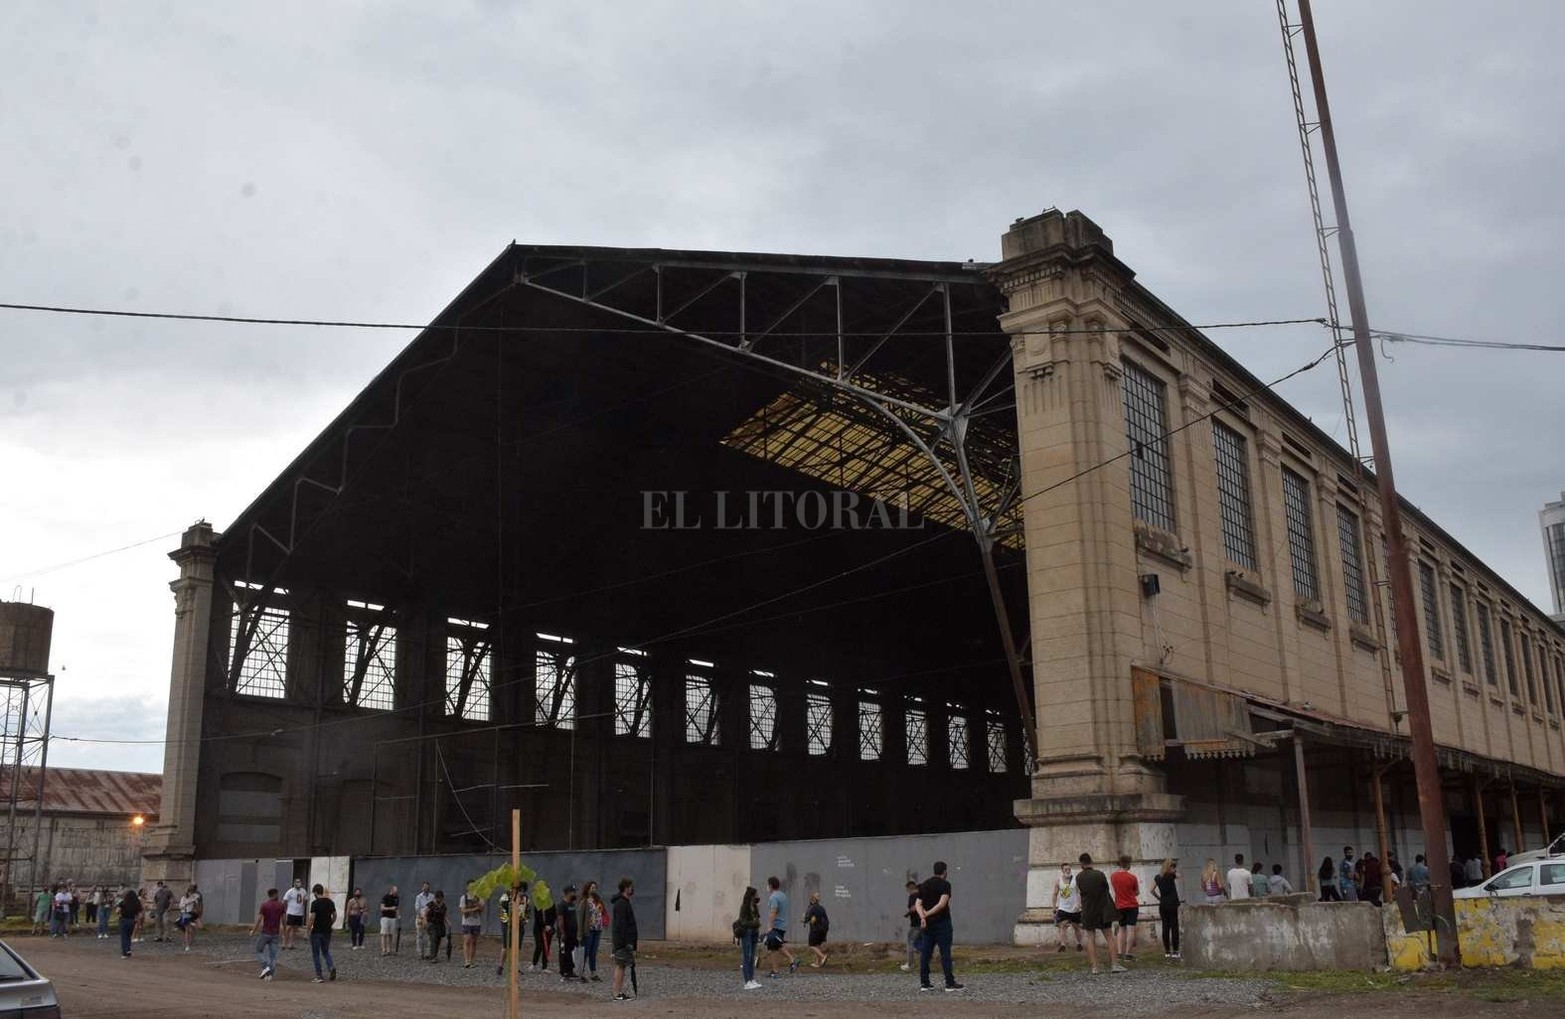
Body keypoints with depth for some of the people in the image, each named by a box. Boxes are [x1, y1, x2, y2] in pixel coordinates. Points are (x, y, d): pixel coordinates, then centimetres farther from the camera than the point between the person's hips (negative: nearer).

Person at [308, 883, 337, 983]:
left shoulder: (315, 903, -13)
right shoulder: (330, 902, 4)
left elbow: (312, 918, -17)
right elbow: (335, 916, 8)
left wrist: (308, 930, -7)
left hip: (316, 931, -5)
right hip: (327, 931, 5)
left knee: (316, 954, 7)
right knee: (326, 952, 17)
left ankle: (318, 976, 6)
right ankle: (331, 967, -8)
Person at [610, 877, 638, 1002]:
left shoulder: (624, 902, 16)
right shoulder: (621, 904, -16)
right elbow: (621, 924, -22)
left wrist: (630, 943, 22)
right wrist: (626, 942, -23)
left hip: (624, 940, 10)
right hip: (622, 940, -10)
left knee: (620, 966, 11)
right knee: (620, 966, -7)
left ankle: (620, 992, 15)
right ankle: (617, 994, -6)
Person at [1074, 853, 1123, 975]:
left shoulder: (1079, 877, -7)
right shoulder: (1100, 874, -10)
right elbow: (1108, 889, 1)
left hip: (1088, 912, 1)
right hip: (1103, 910, -1)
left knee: (1091, 939, 6)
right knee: (1109, 937, 7)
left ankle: (1094, 967, 1)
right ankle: (1114, 965, 2)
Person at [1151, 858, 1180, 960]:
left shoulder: (1158, 877, 7)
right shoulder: (1171, 876, -6)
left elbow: (1152, 890, 5)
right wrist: (1176, 870, 11)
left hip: (1163, 905, 5)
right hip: (1172, 904, -5)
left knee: (1165, 927, 8)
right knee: (1174, 927, 0)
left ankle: (1167, 951, 11)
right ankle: (1175, 951, -1)